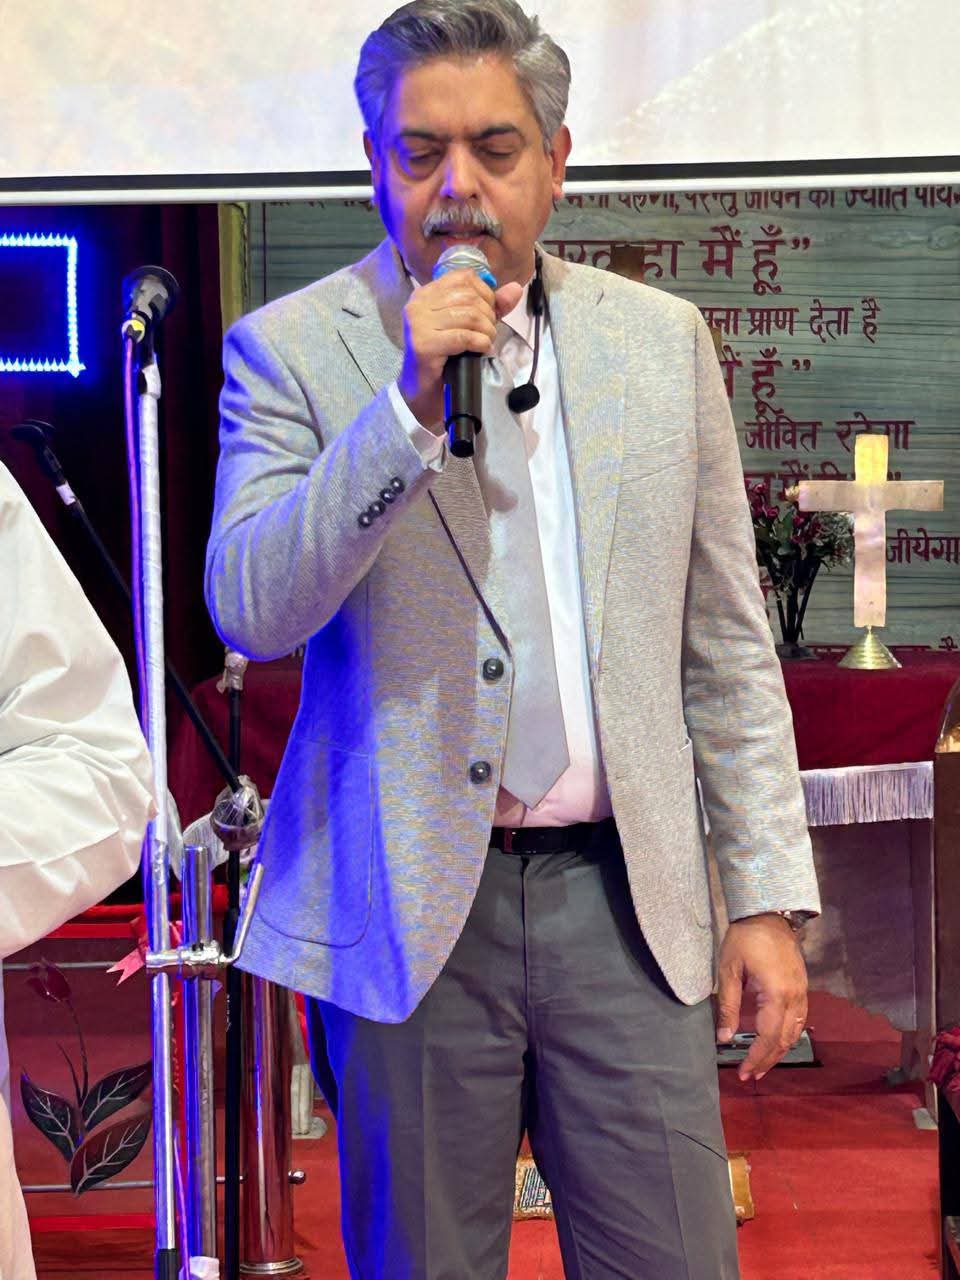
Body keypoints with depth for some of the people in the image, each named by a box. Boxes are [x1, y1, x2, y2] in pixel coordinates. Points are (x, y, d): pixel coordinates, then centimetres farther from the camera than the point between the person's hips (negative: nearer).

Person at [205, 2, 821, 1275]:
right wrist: (409, 404, -20)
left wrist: (767, 894, 6)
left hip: (625, 898, 2)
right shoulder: (292, 348, 0)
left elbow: (729, 651, 10)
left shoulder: (662, 341, 8)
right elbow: (251, 609, -12)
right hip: (410, 908, -2)